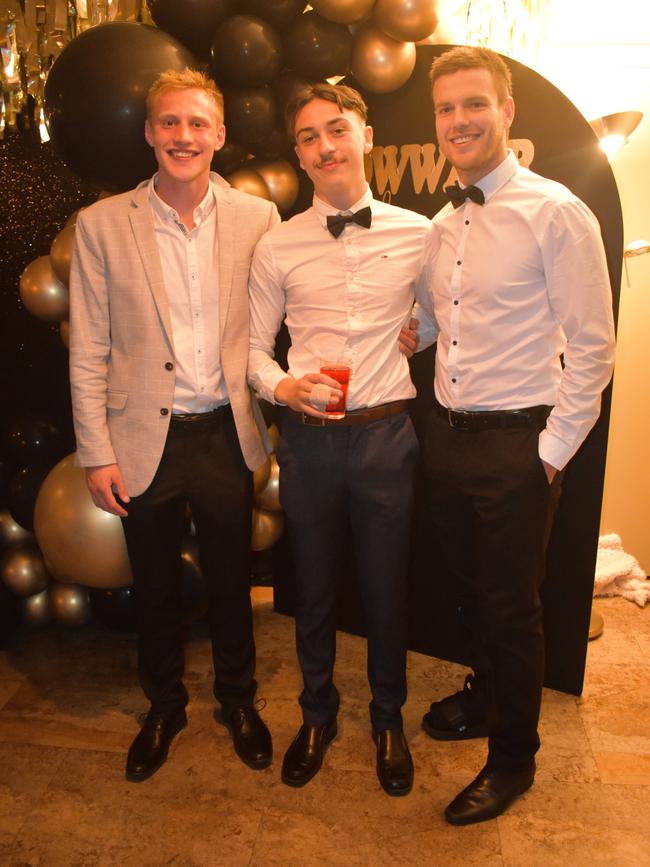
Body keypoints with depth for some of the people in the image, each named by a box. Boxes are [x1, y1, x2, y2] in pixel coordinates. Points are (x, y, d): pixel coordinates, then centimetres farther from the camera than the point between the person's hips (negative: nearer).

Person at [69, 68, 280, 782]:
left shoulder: (258, 218, -1)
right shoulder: (102, 224, -3)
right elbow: (88, 353, -2)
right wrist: (97, 454, -5)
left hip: (226, 435, 1)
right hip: (145, 441, 0)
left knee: (231, 582, 16)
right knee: (154, 588, 17)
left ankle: (237, 699, 42)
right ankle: (164, 706, 42)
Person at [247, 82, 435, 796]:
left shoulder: (416, 234, 1)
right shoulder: (276, 247, 1)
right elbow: (255, 347, 4)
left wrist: (406, 339, -1)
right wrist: (282, 385, -14)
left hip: (386, 435, 0)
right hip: (308, 438, 1)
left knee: (386, 588, 12)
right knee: (313, 588, 15)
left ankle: (388, 718, 39)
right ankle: (317, 715, 40)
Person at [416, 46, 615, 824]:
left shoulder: (555, 212, -12)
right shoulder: (442, 223, 8)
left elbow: (591, 345, -12)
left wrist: (553, 450, -12)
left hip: (516, 445, -6)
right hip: (447, 433, 6)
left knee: (510, 606, 7)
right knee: (468, 587, 21)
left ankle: (513, 758, 31)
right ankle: (487, 696, 48)